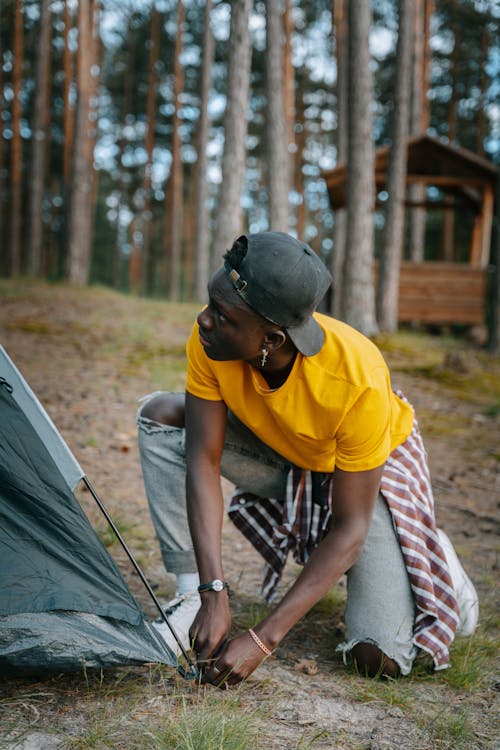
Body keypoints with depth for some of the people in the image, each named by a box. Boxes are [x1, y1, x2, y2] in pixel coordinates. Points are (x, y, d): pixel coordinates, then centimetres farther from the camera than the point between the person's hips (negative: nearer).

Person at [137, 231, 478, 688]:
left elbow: (349, 527, -32)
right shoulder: (211, 338, -30)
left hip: (371, 467, -4)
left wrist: (263, 640, -34)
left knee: (381, 658, -17)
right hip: (279, 456, 4)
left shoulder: (359, 380, -40)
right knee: (160, 415, -21)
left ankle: (431, 555, 16)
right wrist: (214, 594, -32)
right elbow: (203, 461, -24)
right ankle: (191, 597, -11)